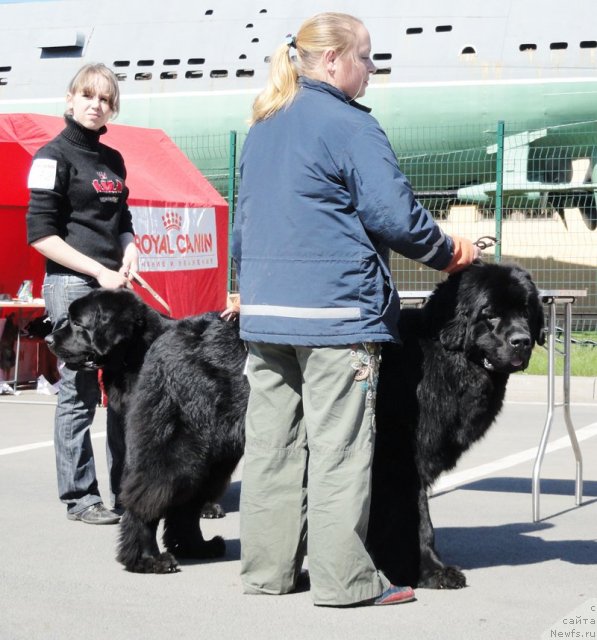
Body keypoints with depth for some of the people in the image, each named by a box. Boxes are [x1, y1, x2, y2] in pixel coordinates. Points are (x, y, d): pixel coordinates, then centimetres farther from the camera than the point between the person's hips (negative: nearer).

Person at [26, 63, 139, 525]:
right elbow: (40, 234, -11)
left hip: (114, 285, 7)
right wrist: (98, 271, -15)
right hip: (72, 285, -7)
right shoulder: (55, 156, -6)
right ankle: (80, 497, 4)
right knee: (80, 391, -4)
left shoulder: (113, 160, 15)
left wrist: (130, 248, 3)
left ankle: (128, 488, 16)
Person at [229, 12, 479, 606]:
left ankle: (267, 567, 15)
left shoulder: (261, 128, 17)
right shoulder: (349, 126, -9)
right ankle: (344, 578, -1)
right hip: (335, 311, -8)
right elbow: (395, 215, -12)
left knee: (271, 442, 9)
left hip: (264, 313, 8)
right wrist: (448, 251, 4)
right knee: (338, 447, -4)